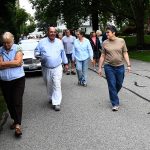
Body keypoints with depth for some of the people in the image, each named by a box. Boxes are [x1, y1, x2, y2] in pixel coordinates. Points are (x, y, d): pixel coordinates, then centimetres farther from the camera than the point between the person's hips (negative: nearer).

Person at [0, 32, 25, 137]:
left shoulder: (17, 48, -3)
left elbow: (18, 62, -15)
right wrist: (13, 63, -12)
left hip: (18, 80, -3)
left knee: (17, 102, -7)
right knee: (9, 102, 12)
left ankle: (18, 124, -2)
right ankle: (15, 120, 30)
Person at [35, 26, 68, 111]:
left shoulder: (59, 42, 8)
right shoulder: (42, 42, 1)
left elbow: (63, 53, 17)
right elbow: (37, 51, 6)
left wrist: (65, 63, 19)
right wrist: (38, 55, -17)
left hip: (57, 68, 0)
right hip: (46, 68, 0)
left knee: (57, 85, -8)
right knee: (49, 85, 12)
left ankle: (57, 103, -6)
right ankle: (51, 98, 34)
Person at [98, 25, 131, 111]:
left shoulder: (121, 41, -2)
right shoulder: (105, 43, -1)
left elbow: (125, 53, 1)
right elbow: (103, 56, 4)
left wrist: (128, 65, -5)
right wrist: (100, 67, 3)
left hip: (120, 67, 1)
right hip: (109, 67, -1)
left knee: (119, 84, 13)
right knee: (112, 85, -1)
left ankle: (113, 96, 42)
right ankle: (115, 104, 8)